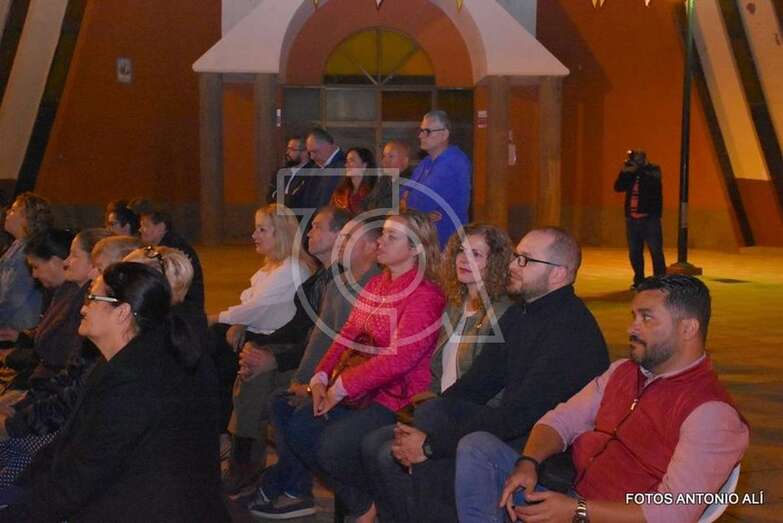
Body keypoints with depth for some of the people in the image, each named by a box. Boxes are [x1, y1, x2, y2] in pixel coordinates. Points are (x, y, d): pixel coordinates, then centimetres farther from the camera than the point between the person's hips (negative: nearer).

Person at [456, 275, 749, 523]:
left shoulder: (711, 411, -15)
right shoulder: (623, 372, 14)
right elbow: (562, 420, 12)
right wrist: (527, 463, -9)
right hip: (565, 497, 8)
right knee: (478, 446, -8)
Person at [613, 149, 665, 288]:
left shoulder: (653, 170, 2)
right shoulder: (630, 173, 13)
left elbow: (653, 182, -18)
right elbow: (618, 187, 4)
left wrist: (638, 170, -17)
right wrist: (624, 172, -8)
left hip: (649, 218, -5)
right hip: (632, 218, 5)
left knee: (656, 251, -7)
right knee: (634, 252, 7)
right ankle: (639, 280, 17)